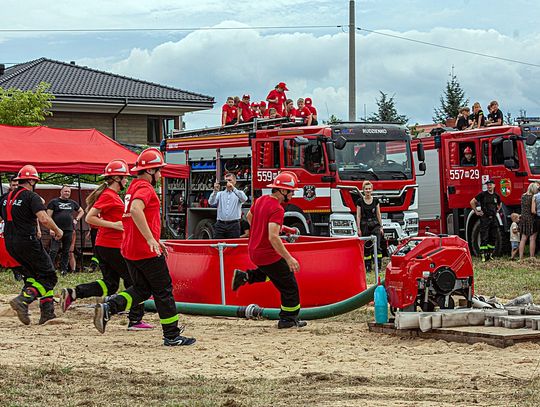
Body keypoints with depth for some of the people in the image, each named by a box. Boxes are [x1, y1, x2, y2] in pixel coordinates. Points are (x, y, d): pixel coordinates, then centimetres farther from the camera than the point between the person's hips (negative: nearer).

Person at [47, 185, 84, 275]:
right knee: (53, 251, -12)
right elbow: (48, 216, -4)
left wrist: (76, 219, 13)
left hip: (69, 230, 5)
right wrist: (51, 229, -14)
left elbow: (81, 211, 31)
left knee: (66, 251, 9)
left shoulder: (72, 203, 15)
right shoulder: (54, 202, 1)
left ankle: (64, 269, 16)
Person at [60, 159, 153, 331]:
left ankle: (72, 293, 1)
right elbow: (89, 218, -19)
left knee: (110, 284, 11)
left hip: (103, 246, 10)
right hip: (112, 246, -10)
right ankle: (135, 320, 5)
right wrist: (114, 225, -21)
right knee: (133, 281, 1)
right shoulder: (109, 196, -14)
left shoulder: (113, 195, 16)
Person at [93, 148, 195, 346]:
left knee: (141, 289, 16)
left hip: (130, 250, 9)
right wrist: (151, 239, -34)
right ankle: (172, 335, 9)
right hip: (147, 251, -9)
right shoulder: (145, 187, -14)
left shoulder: (132, 187, 17)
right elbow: (135, 210, -33)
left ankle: (108, 307, -4)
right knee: (163, 290, 3)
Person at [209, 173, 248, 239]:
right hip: (220, 224, 2)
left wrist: (233, 188, -23)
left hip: (233, 225, -2)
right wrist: (215, 191, -14)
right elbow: (211, 203, 1)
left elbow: (244, 199, -14)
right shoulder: (220, 194, 16)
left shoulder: (239, 193, 9)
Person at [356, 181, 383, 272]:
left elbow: (378, 214, 8)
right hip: (365, 225, 0)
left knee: (377, 246, -11)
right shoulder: (360, 201, 0)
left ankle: (378, 266, -13)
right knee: (366, 248, 4)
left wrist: (381, 227, 5)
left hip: (375, 224, 0)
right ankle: (368, 267, 9)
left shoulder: (376, 200, 4)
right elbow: (358, 216, 0)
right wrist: (359, 229, -4)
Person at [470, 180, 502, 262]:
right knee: (484, 238, -8)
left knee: (493, 238, 6)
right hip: (484, 218, -5)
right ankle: (483, 255, -10)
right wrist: (476, 212, -2)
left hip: (494, 218, 5)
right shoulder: (483, 194, -5)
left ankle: (490, 254, 15)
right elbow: (472, 202, -2)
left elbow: (499, 204, 31)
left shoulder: (496, 196, 10)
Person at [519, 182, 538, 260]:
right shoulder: (533, 197, -14)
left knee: (523, 238, 10)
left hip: (523, 218, 6)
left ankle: (521, 257, 8)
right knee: (532, 239, 0)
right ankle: (531, 257, 0)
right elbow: (533, 211, -19)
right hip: (531, 219, -6)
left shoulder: (523, 196, 4)